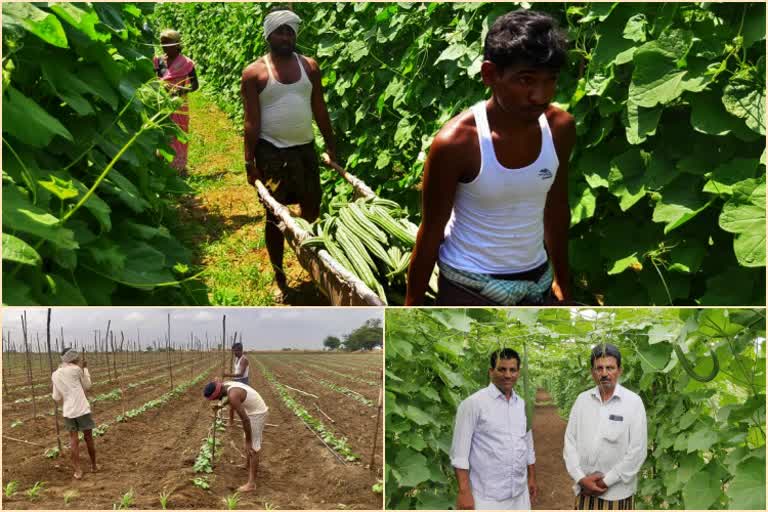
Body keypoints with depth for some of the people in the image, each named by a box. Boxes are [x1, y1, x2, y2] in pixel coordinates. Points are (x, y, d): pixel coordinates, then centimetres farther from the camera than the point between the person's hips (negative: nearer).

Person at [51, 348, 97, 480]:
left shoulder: (55, 375, 8)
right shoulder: (76, 370, -5)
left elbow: (57, 397, 13)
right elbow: (87, 386, 9)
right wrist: (85, 368, 15)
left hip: (68, 411, 4)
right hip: (82, 409, -4)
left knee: (74, 440, 8)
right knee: (88, 438, 10)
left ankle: (77, 471, 2)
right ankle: (94, 465, 22)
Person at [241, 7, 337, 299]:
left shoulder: (309, 66, 5)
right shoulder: (254, 73, -6)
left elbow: (320, 109, 8)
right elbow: (251, 121, -8)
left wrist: (331, 146, 7)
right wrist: (249, 161, -12)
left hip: (305, 149, 4)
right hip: (271, 152, -4)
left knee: (312, 209, 11)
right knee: (275, 216, 5)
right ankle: (279, 279, 16)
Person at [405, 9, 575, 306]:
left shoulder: (560, 128, -9)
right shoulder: (456, 143, -24)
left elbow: (556, 209, 7)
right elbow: (430, 234, -13)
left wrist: (562, 281, 15)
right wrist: (412, 304, -7)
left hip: (536, 280, 5)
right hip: (471, 287, -5)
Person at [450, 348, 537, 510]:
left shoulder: (522, 404, 9)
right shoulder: (473, 404, -10)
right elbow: (460, 452, -11)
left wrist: (532, 478, 19)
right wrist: (464, 492, -15)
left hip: (520, 493, 6)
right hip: (487, 496, -6)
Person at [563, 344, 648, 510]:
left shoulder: (633, 402, -7)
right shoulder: (582, 400, 3)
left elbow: (637, 451, -10)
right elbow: (570, 442, 4)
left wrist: (606, 481, -10)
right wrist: (581, 478, -8)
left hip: (617, 492, -3)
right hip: (585, 489, 3)